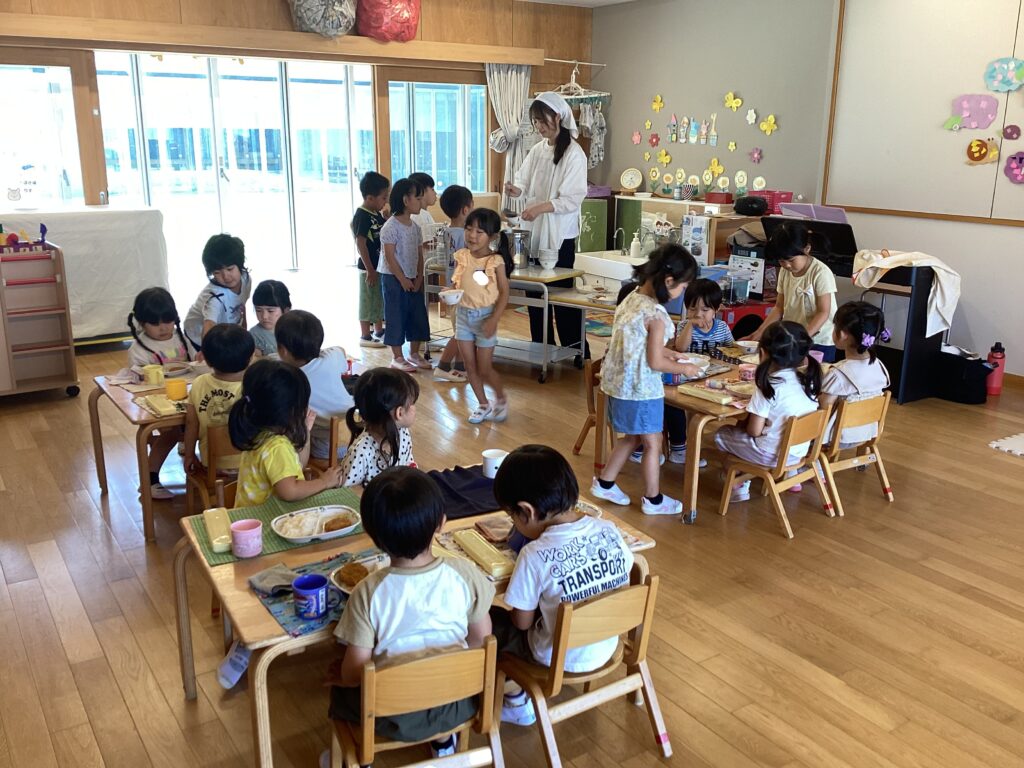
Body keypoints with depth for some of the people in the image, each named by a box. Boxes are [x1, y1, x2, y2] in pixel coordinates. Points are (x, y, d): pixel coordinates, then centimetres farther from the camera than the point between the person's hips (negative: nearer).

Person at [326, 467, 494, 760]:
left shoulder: (369, 593, -21)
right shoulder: (464, 573, -16)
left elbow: (354, 673, -15)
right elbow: (481, 640, -4)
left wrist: (342, 674, 8)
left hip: (395, 717, -2)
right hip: (457, 704, 2)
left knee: (340, 685, 27)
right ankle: (443, 738, 42)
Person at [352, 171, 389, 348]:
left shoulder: (378, 214, 8)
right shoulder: (361, 216, -17)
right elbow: (361, 244, -20)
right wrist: (370, 269, -20)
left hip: (381, 265, 8)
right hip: (369, 267, -8)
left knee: (380, 300, 17)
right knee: (368, 301, 1)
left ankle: (379, 331, 30)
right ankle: (365, 336, 11)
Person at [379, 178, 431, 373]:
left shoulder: (415, 226, 9)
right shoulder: (391, 226, -14)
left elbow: (419, 254, 10)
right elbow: (389, 256, -17)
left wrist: (419, 278, 0)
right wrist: (403, 279, -17)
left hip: (413, 279, 8)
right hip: (393, 278, -8)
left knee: (417, 316, 11)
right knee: (396, 317, 0)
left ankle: (414, 354, 24)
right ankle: (398, 358, 9)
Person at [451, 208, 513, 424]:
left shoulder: (496, 261, -13)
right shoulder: (461, 257, -1)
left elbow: (504, 293, -10)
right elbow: (456, 284, 8)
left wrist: (494, 320, -17)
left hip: (484, 317, -4)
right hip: (463, 315, 5)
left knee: (484, 369, 2)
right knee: (470, 366, 11)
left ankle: (501, 398, 28)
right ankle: (483, 404, 26)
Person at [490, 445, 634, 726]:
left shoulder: (535, 556, -27)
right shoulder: (609, 530, -13)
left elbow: (522, 622, -16)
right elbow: (623, 578, 4)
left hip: (559, 659, -6)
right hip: (607, 648, 6)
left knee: (487, 621, 13)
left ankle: (516, 703, 26)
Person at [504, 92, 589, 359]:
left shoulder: (574, 153, -9)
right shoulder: (536, 150, 10)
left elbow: (573, 199, -14)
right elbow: (524, 180, 13)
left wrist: (541, 207, -25)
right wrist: (516, 190, -10)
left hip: (559, 235, -6)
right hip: (533, 231, 6)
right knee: (534, 293, 11)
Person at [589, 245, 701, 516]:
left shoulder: (631, 298, 1)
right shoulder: (656, 315, -24)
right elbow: (655, 363, -20)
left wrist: (663, 350, 15)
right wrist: (684, 368, -5)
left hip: (619, 382, 8)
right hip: (641, 389, -8)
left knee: (631, 437, 24)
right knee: (652, 443, 10)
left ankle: (604, 483, 32)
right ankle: (653, 500, 23)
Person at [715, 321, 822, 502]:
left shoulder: (769, 386, -23)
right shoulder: (807, 379, -5)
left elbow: (754, 431, -18)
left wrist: (744, 425, 3)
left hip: (772, 455, -7)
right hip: (800, 451, 7)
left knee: (721, 435, 15)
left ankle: (740, 486, 18)